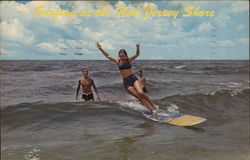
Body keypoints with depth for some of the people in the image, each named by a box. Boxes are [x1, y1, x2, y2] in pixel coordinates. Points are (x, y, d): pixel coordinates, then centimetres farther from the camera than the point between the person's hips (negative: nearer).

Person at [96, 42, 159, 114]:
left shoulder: (129, 60, 0)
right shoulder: (117, 61, 4)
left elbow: (137, 54, -12)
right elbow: (107, 55, 9)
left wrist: (138, 48, -32)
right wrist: (100, 49, 5)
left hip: (133, 78, -1)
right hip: (126, 82, 1)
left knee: (141, 93, -23)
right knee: (139, 97, -7)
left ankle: (153, 105, -5)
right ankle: (152, 110, -4)